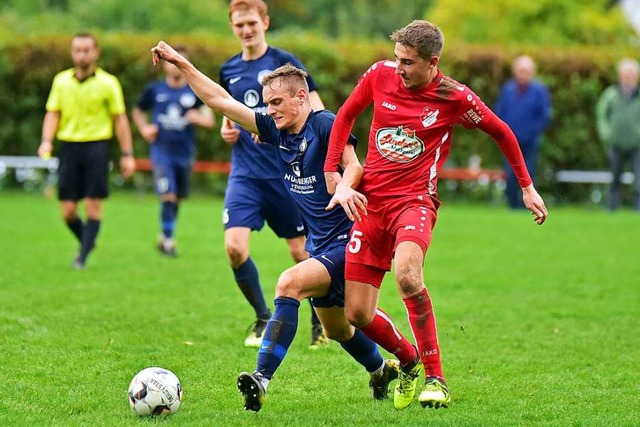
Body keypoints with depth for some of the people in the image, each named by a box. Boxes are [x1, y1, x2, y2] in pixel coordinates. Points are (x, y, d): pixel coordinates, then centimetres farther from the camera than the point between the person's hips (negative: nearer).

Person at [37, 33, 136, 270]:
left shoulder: (108, 83, 0)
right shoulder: (61, 81, 8)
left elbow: (120, 119, 2)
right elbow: (53, 114, 9)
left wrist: (127, 154, -1)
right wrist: (46, 141, -8)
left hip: (96, 146, -3)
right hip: (68, 146, 3)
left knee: (93, 206, -8)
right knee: (68, 210, 1)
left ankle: (83, 256, -1)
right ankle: (87, 242, 27)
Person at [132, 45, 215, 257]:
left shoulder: (195, 92, 2)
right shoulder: (154, 90, 2)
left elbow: (210, 120, -3)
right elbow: (138, 112, 17)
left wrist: (198, 118, -24)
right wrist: (144, 128, -1)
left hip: (184, 152, 2)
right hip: (161, 150, -2)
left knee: (178, 197, 12)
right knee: (168, 195, -14)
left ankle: (164, 237, 33)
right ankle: (168, 239, -6)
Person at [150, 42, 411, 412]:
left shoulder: (325, 125, -14)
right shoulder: (276, 129, 6)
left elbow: (353, 165, -24)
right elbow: (221, 101, 7)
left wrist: (345, 188, -46)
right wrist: (180, 64, 3)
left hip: (346, 242, -9)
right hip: (320, 244, 9)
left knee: (290, 284, -28)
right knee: (337, 330, 18)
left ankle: (262, 380, -33)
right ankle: (383, 369, 46)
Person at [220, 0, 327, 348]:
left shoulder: (284, 62, -5)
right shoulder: (229, 70, 10)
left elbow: (318, 112, -9)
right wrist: (226, 129, 5)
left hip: (286, 173, -4)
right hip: (245, 173, 4)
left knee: (300, 250, 3)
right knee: (234, 246, -13)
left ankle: (319, 321, 26)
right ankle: (263, 319, 7)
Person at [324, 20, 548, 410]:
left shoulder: (454, 98, -6)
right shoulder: (380, 75, 1)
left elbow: (502, 132, 10)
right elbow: (346, 116, 18)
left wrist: (527, 188, 13)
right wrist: (332, 172, 11)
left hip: (415, 200, -4)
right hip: (370, 202, 4)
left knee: (406, 275, -35)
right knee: (357, 315, -3)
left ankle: (435, 379, -23)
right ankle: (409, 362, 28)